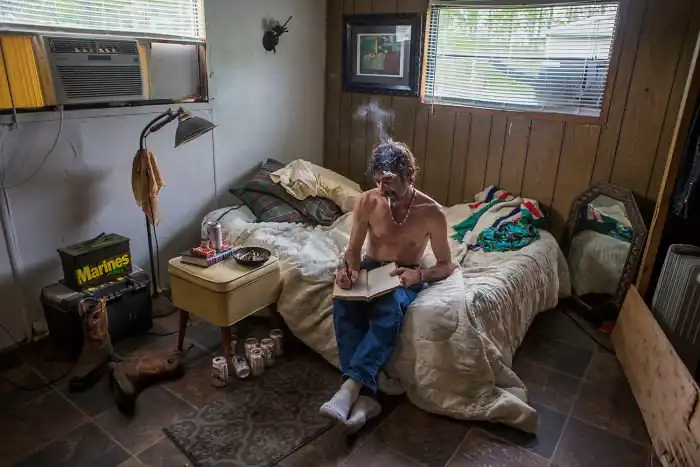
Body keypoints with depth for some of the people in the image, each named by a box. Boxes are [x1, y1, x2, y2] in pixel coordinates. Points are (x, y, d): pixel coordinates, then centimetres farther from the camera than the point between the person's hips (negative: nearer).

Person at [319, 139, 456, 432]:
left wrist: (419, 275, -27)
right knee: (343, 304, -33)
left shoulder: (431, 213, -15)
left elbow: (446, 266, -6)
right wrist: (348, 269, -24)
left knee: (388, 311, -39)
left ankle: (350, 387, -42)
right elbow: (353, 249, -1)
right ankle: (365, 394, -34)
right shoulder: (367, 202, -9)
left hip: (405, 278, -2)